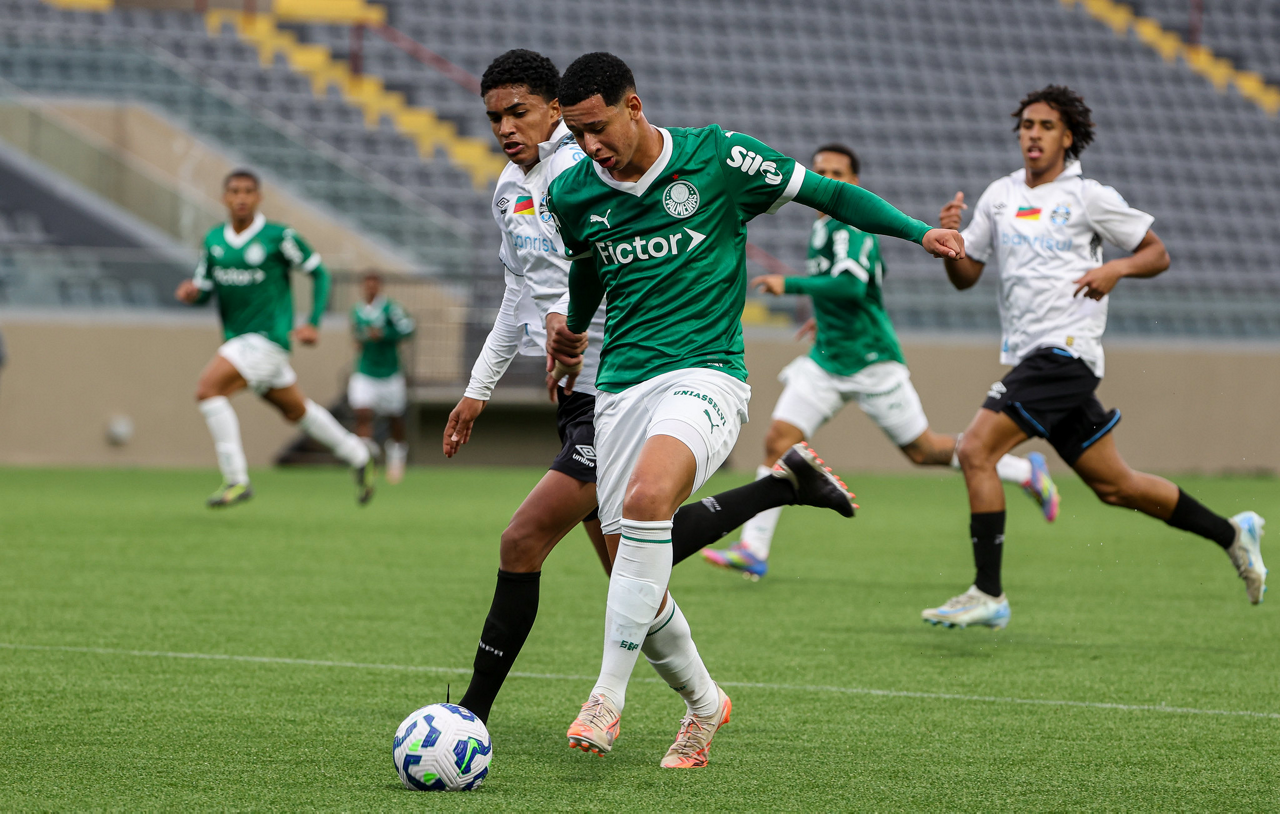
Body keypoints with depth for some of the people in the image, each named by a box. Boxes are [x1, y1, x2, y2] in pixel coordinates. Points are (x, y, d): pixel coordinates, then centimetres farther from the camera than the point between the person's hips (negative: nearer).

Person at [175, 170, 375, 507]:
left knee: (208, 389, -23)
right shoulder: (213, 240, 6)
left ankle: (236, 479, -18)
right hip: (237, 339, 7)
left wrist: (313, 323, -7)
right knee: (296, 410, 20)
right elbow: (203, 289, 13)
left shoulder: (279, 237, -11)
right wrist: (190, 293, -11)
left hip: (267, 338, -7)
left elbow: (319, 273, 0)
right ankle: (357, 457, 39)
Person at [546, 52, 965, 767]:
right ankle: (704, 702, 26)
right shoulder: (572, 196, 6)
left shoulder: (716, 158, -5)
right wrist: (573, 332, 30)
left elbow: (825, 193, 3)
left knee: (646, 495, -33)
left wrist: (918, 231, -5)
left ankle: (609, 696, -27)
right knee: (634, 580, 0)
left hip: (705, 373, -5)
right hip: (620, 386, 5)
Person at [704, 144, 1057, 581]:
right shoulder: (821, 227, 11)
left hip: (871, 360, -8)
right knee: (779, 440, -7)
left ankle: (1027, 471, 20)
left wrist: (789, 284, -31)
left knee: (923, 450, 2)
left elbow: (851, 286, -34)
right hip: (826, 360, 8)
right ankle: (752, 549, -7)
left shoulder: (850, 229, -17)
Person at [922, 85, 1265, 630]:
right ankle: (1231, 534, 28)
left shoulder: (1089, 197, -2)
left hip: (1065, 350, -7)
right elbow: (965, 275, 16)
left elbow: (1157, 254, 5)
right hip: (1030, 355, 7)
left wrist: (1116, 268, -16)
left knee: (977, 448, -19)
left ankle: (988, 594, -16)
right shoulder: (999, 196, 15)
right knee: (1113, 486, 13)